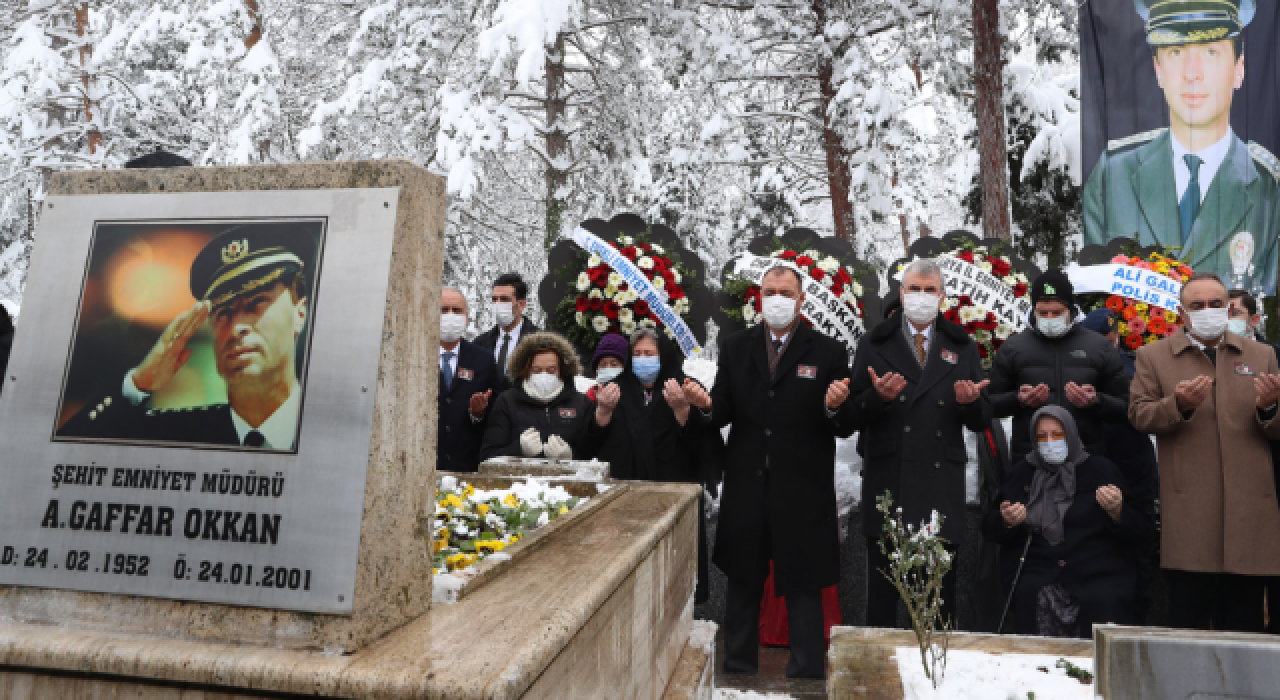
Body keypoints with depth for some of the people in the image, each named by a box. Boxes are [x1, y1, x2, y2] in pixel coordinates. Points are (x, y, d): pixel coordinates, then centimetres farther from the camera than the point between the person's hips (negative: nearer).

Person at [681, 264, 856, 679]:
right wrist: (707, 405, -19)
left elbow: (845, 429, -5)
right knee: (743, 583, 17)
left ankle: (807, 674, 26)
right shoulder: (735, 348, 5)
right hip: (746, 488, 3)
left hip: (802, 492, -3)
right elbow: (724, 414, 2)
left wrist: (835, 407, -27)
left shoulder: (828, 352, -3)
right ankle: (738, 668, 35)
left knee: (803, 586, 9)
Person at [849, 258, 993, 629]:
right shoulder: (873, 346, 7)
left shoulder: (963, 348, 13)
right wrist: (878, 396, -20)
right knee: (882, 587, 5)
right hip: (887, 483, -1)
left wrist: (970, 402, -12)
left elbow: (981, 422, 9)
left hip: (942, 487, 2)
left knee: (941, 589, 10)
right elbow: (855, 415, 0)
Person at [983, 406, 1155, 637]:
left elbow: (1144, 532, 5)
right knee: (1033, 597, -28)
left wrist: (1117, 512, -16)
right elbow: (989, 529, 15)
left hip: (1098, 573, -1)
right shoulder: (1022, 473, 15)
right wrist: (1006, 522, -8)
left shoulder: (1101, 469, 9)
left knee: (1103, 601, -28)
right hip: (1037, 573, 1)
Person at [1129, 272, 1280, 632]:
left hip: (1250, 508, 3)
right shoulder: (1153, 356, 7)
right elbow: (1138, 415, 0)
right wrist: (1179, 405, -18)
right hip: (1188, 512, -2)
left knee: (1244, 618, 9)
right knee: (1188, 616, 2)